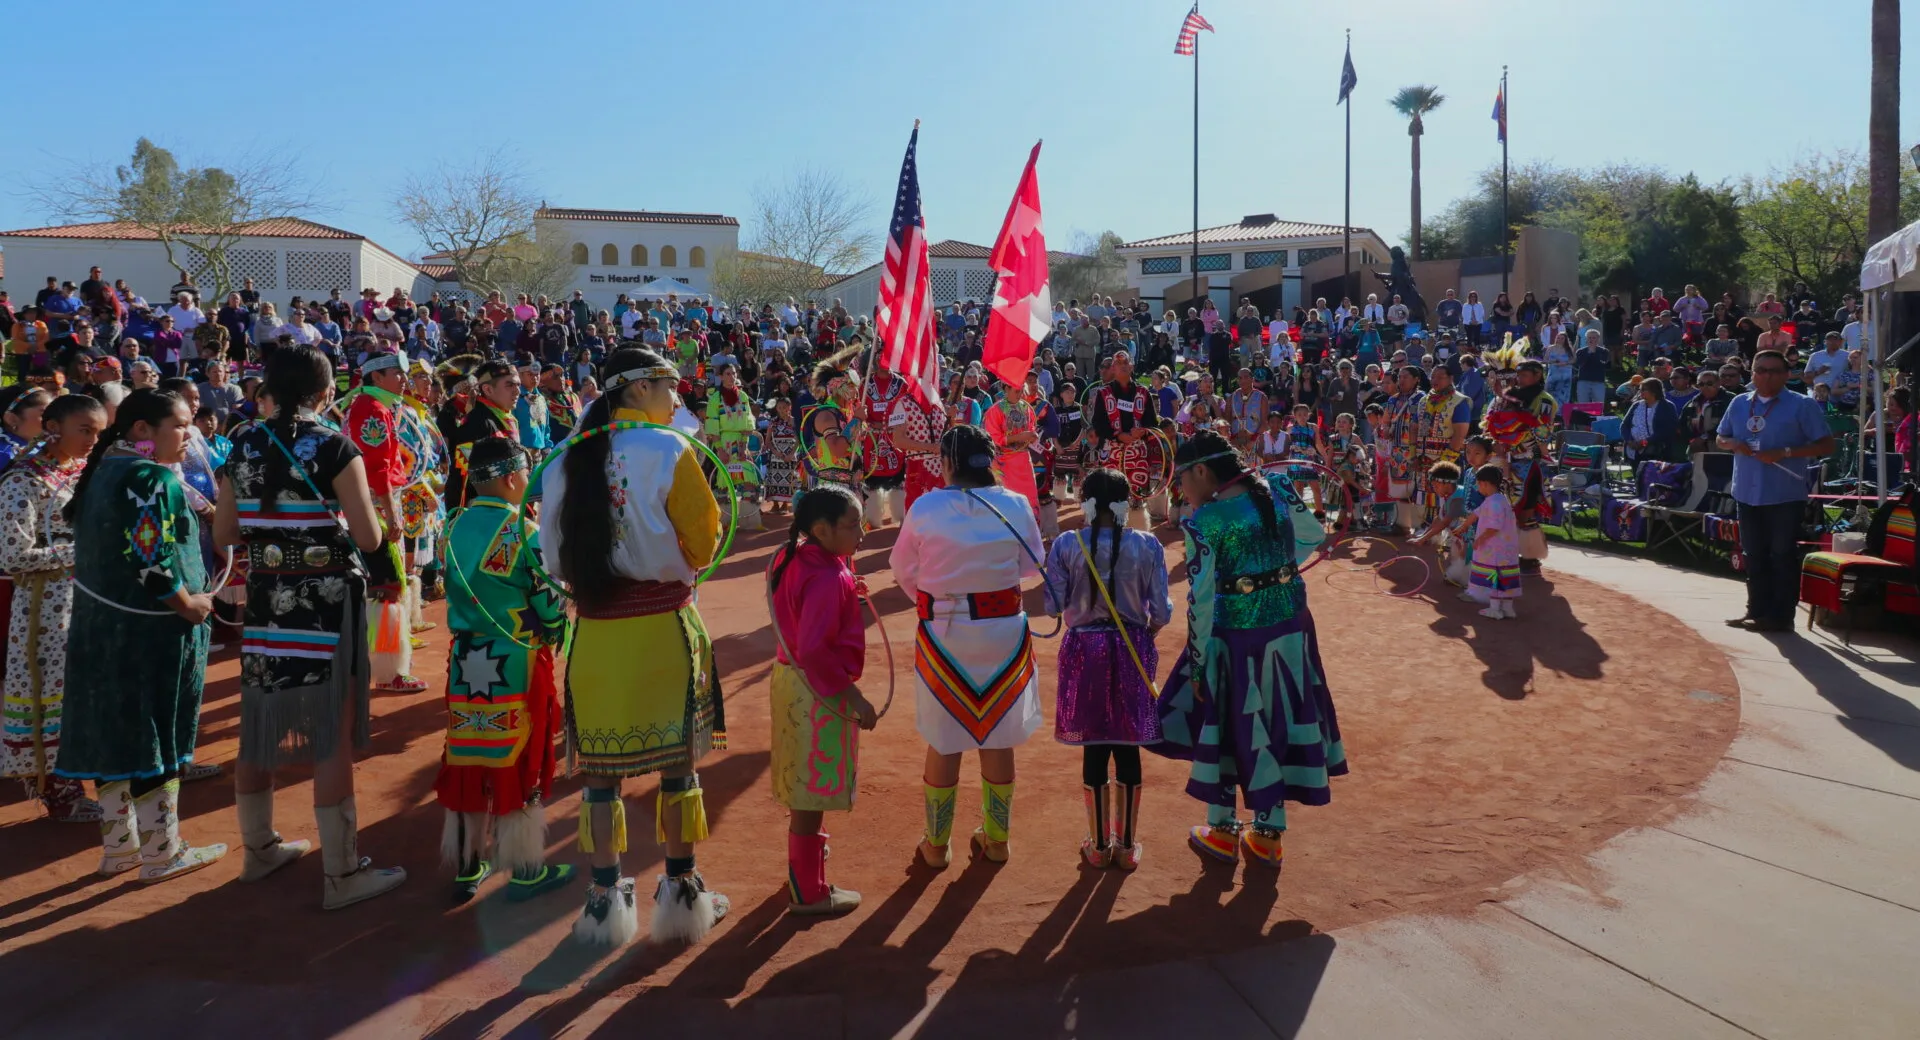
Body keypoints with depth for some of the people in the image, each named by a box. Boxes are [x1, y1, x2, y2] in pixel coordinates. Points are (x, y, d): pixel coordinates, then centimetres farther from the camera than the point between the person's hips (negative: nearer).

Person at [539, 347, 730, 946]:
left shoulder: (567, 461, 3)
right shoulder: (668, 450, -10)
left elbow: (555, 558, 6)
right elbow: (703, 545, -6)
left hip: (595, 633, 4)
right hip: (664, 628, -3)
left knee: (601, 768, 11)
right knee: (678, 761, 9)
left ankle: (605, 898, 20)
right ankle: (681, 893, 19)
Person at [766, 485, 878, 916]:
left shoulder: (790, 559, 3)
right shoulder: (829, 578, -25)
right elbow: (814, 649, -31)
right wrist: (855, 698, -25)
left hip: (793, 681, 9)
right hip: (820, 693, -9)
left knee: (804, 786, 25)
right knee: (812, 794, 4)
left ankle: (804, 869, 44)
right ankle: (808, 893, 18)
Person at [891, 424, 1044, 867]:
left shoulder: (925, 509, -12)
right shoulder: (1016, 505, -7)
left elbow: (903, 570, -1)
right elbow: (1031, 565, 4)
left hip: (944, 633, -1)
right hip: (1004, 631, 2)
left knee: (944, 741, 12)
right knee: (998, 738, 14)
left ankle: (937, 844, 25)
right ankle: (996, 839, 28)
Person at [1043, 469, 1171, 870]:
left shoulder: (1066, 545, -9)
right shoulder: (1147, 546, -7)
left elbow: (1053, 606, -9)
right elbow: (1161, 613, -6)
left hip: (1085, 650, 0)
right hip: (1132, 650, 1)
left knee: (1094, 748, 10)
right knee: (1128, 749, 11)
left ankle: (1099, 845, 22)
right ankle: (1127, 845, 22)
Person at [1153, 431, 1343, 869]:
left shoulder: (1205, 522, -16)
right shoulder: (1278, 492, -1)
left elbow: (1201, 600, -14)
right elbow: (1314, 537, 14)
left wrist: (1197, 663, -7)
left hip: (1236, 637, -5)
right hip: (1290, 626, 6)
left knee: (1223, 723, 13)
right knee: (1279, 723, 15)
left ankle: (1223, 830, 27)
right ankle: (1268, 834, 28)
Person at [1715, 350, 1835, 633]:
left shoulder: (1802, 405, -5)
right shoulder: (1739, 403, 10)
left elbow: (1826, 445, -7)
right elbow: (1721, 439, 18)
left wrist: (1785, 453, -19)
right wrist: (1734, 445, -5)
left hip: (1785, 495, -5)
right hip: (1747, 493, 5)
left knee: (1782, 556, 0)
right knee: (1754, 556, 12)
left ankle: (1780, 616, 6)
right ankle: (1757, 610, 22)